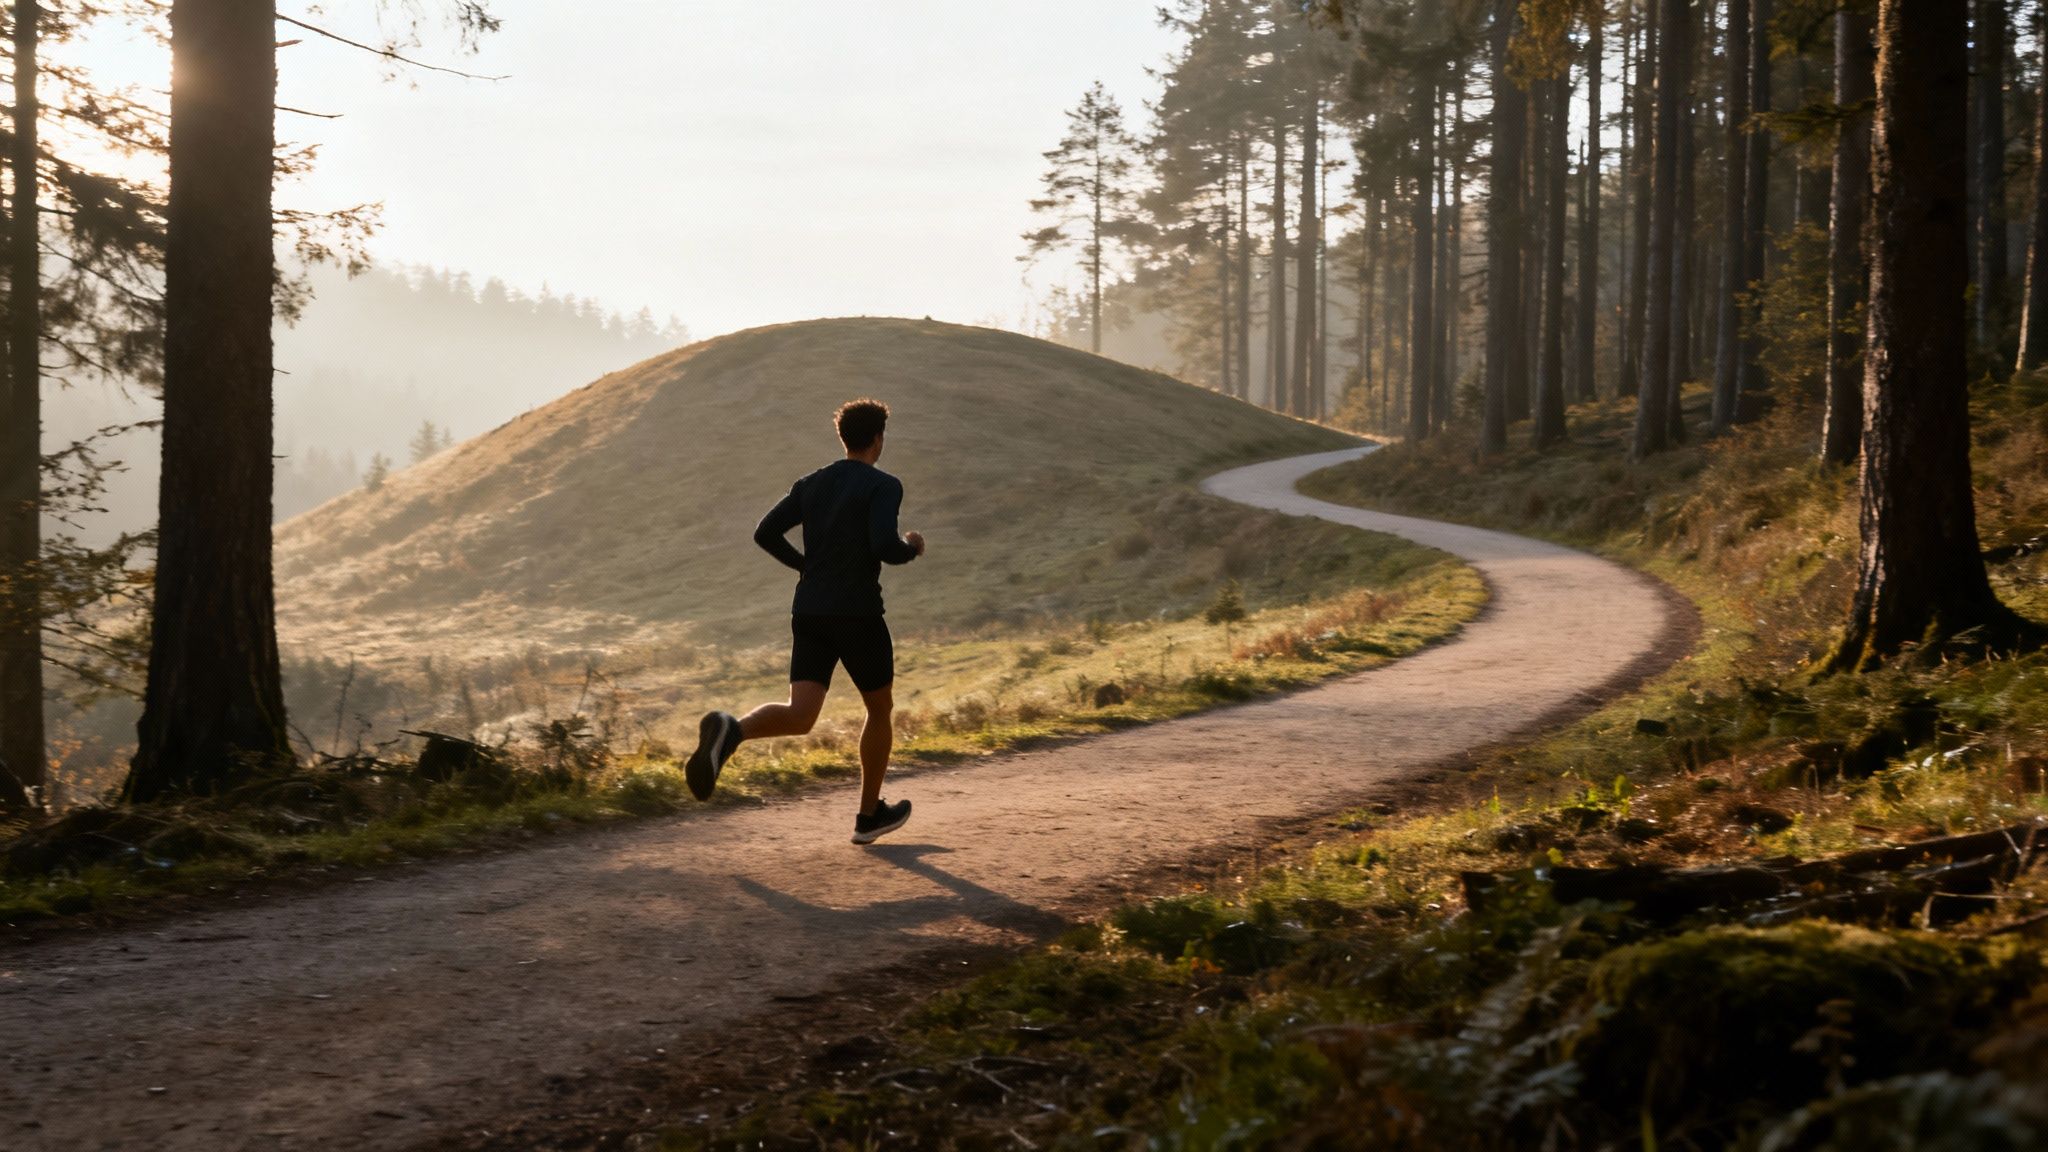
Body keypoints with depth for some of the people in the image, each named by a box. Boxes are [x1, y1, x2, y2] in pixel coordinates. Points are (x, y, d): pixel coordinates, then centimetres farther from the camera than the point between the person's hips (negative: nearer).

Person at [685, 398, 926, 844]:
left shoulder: (811, 484, 13)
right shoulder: (883, 485, -6)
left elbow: (766, 534, 7)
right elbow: (883, 546, -20)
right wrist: (912, 548, 2)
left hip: (809, 614, 5)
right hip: (858, 615, -5)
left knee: (799, 716, -6)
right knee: (880, 710, 17)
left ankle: (730, 730, -38)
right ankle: (870, 815, 25)